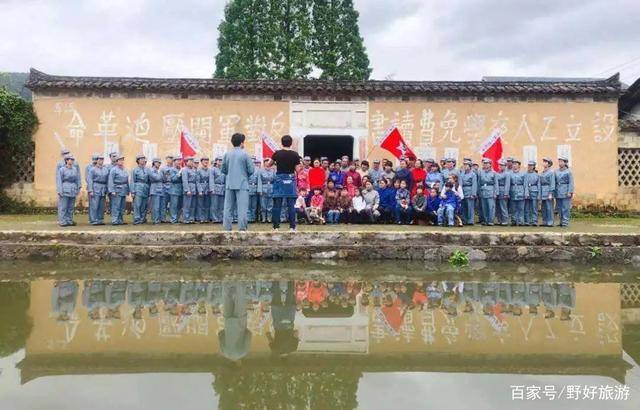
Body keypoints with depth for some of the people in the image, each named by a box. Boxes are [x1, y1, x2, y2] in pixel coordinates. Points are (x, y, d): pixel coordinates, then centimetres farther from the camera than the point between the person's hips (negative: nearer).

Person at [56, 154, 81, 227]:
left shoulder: (75, 169, 11)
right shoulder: (61, 169, -3)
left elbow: (77, 179, 17)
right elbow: (59, 181, -5)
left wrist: (78, 188, 11)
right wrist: (60, 191, -11)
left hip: (73, 191, 5)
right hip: (65, 190, -5)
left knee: (71, 207, 9)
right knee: (63, 207, -4)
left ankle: (70, 221, 15)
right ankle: (62, 222, 0)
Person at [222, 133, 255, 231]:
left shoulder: (227, 154, 6)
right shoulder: (244, 154, -6)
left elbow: (223, 170, 11)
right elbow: (251, 170, -6)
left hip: (230, 184, 4)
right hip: (242, 184, -4)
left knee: (228, 207, 8)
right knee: (242, 207, -2)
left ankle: (227, 228, 10)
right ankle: (242, 228, -4)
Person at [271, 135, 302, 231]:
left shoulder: (277, 153, -4)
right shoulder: (295, 155, -4)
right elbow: (297, 169, -3)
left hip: (279, 179, 0)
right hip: (290, 180, 0)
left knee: (277, 204, 4)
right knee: (291, 205, 4)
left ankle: (276, 226, 5)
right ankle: (292, 226, 5)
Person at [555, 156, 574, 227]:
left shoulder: (568, 172, -3)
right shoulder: (556, 172, 11)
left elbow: (571, 183, -7)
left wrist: (570, 192, -14)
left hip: (565, 193, -5)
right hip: (558, 193, 5)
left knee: (565, 208, -4)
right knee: (559, 208, 8)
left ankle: (565, 223, 0)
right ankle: (561, 222, 17)